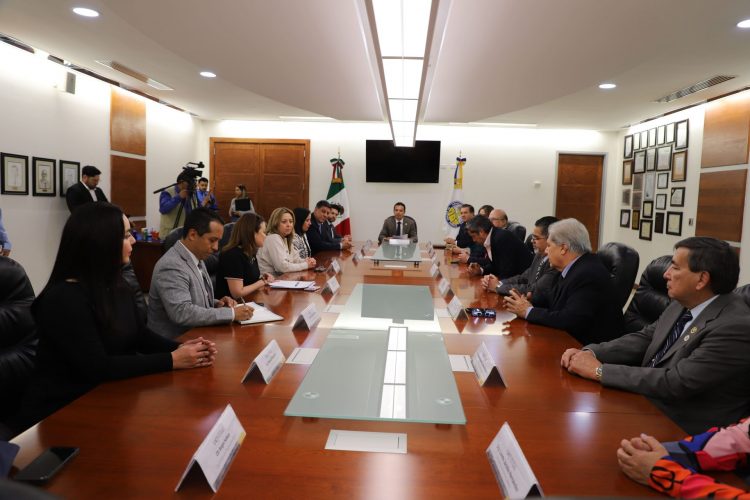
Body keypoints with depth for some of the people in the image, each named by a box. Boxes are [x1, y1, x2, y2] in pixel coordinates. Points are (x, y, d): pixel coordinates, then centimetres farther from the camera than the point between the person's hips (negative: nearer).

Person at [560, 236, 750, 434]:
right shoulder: (684, 303, 2)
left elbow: (675, 383, -27)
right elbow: (644, 339, 6)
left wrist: (599, 371, -23)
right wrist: (590, 353, -10)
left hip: (682, 430, -6)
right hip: (647, 403, 7)